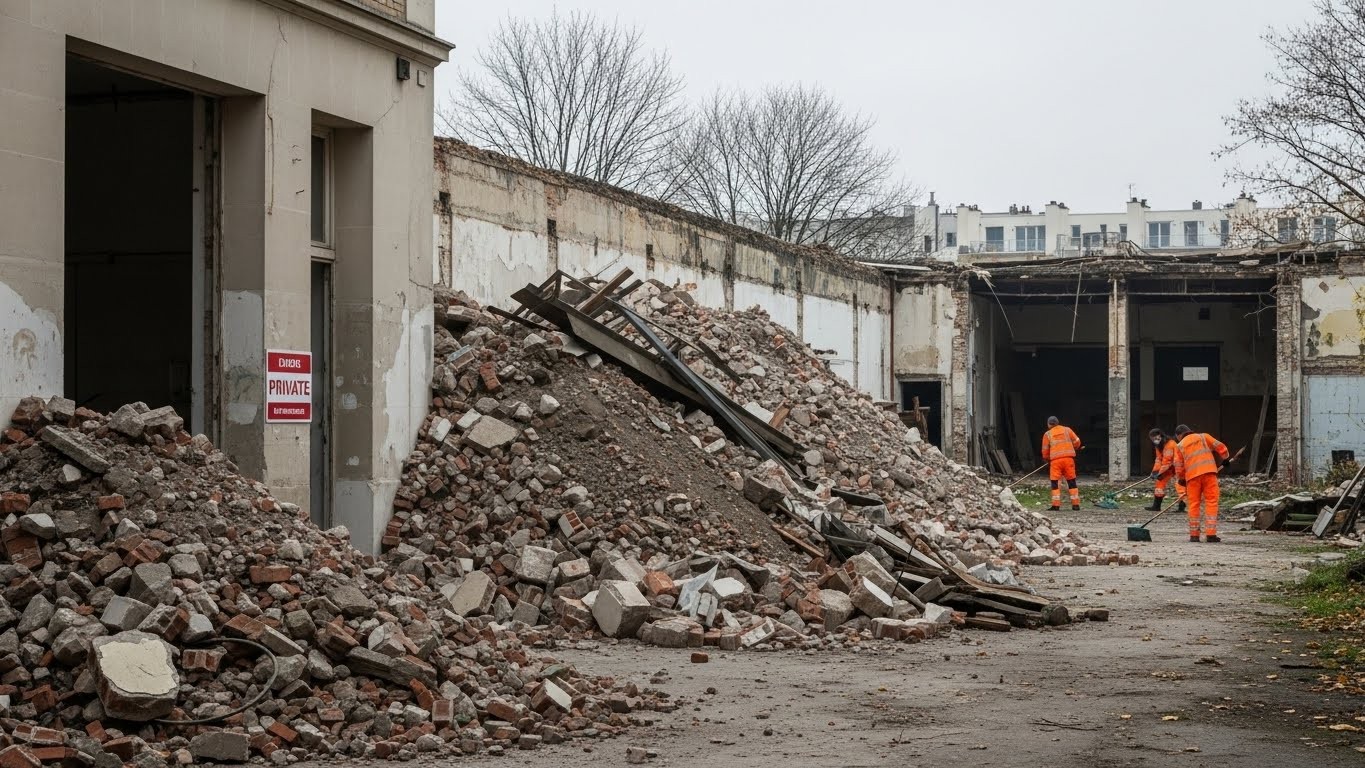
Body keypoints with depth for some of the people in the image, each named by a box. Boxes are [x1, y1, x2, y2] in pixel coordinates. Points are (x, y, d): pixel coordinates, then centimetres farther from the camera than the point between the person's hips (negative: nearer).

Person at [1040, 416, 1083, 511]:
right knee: (1072, 482, 8)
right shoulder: (1067, 430, 10)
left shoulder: (1047, 434, 8)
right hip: (1069, 458, 2)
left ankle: (1056, 505, -5)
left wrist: (1046, 459, 28)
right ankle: (1076, 504, 6)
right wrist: (1073, 449, 29)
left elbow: (1045, 450, 10)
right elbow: (1077, 442, 8)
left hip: (1055, 460, -2)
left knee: (1055, 483, 3)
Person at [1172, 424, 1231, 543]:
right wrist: (1224, 459, 24)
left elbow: (1179, 466, 11)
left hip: (1192, 476, 1)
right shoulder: (1203, 437, 15)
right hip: (1209, 472, -1)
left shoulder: (1179, 446, 15)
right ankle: (1211, 534, -9)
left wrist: (1181, 480, 24)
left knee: (1194, 505, 9)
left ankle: (1194, 535, 9)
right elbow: (1220, 447, 8)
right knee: (1211, 502, -1)